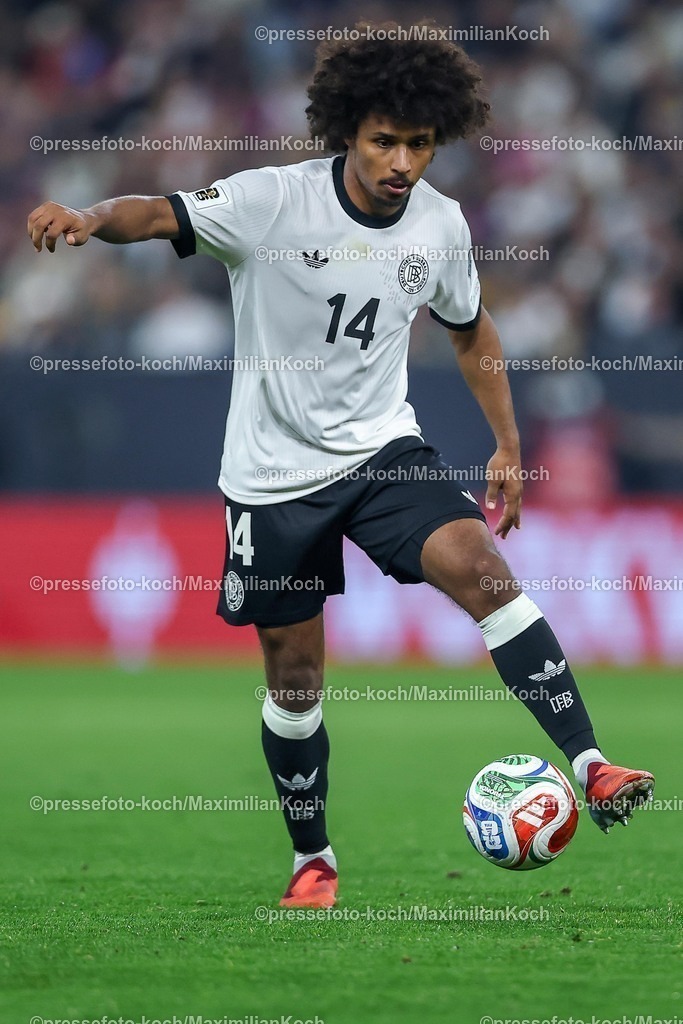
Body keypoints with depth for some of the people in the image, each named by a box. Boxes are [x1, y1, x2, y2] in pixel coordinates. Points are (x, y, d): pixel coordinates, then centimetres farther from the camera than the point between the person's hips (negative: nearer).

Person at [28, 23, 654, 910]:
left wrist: (508, 446, 15)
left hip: (384, 447, 2)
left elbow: (470, 332, 14)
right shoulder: (273, 201, -16)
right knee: (295, 671, 6)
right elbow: (161, 214, -26)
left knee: (477, 564, -24)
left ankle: (591, 768, -27)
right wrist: (91, 218, -48)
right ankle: (313, 860, 26)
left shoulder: (442, 225, -3)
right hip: (277, 473, -2)